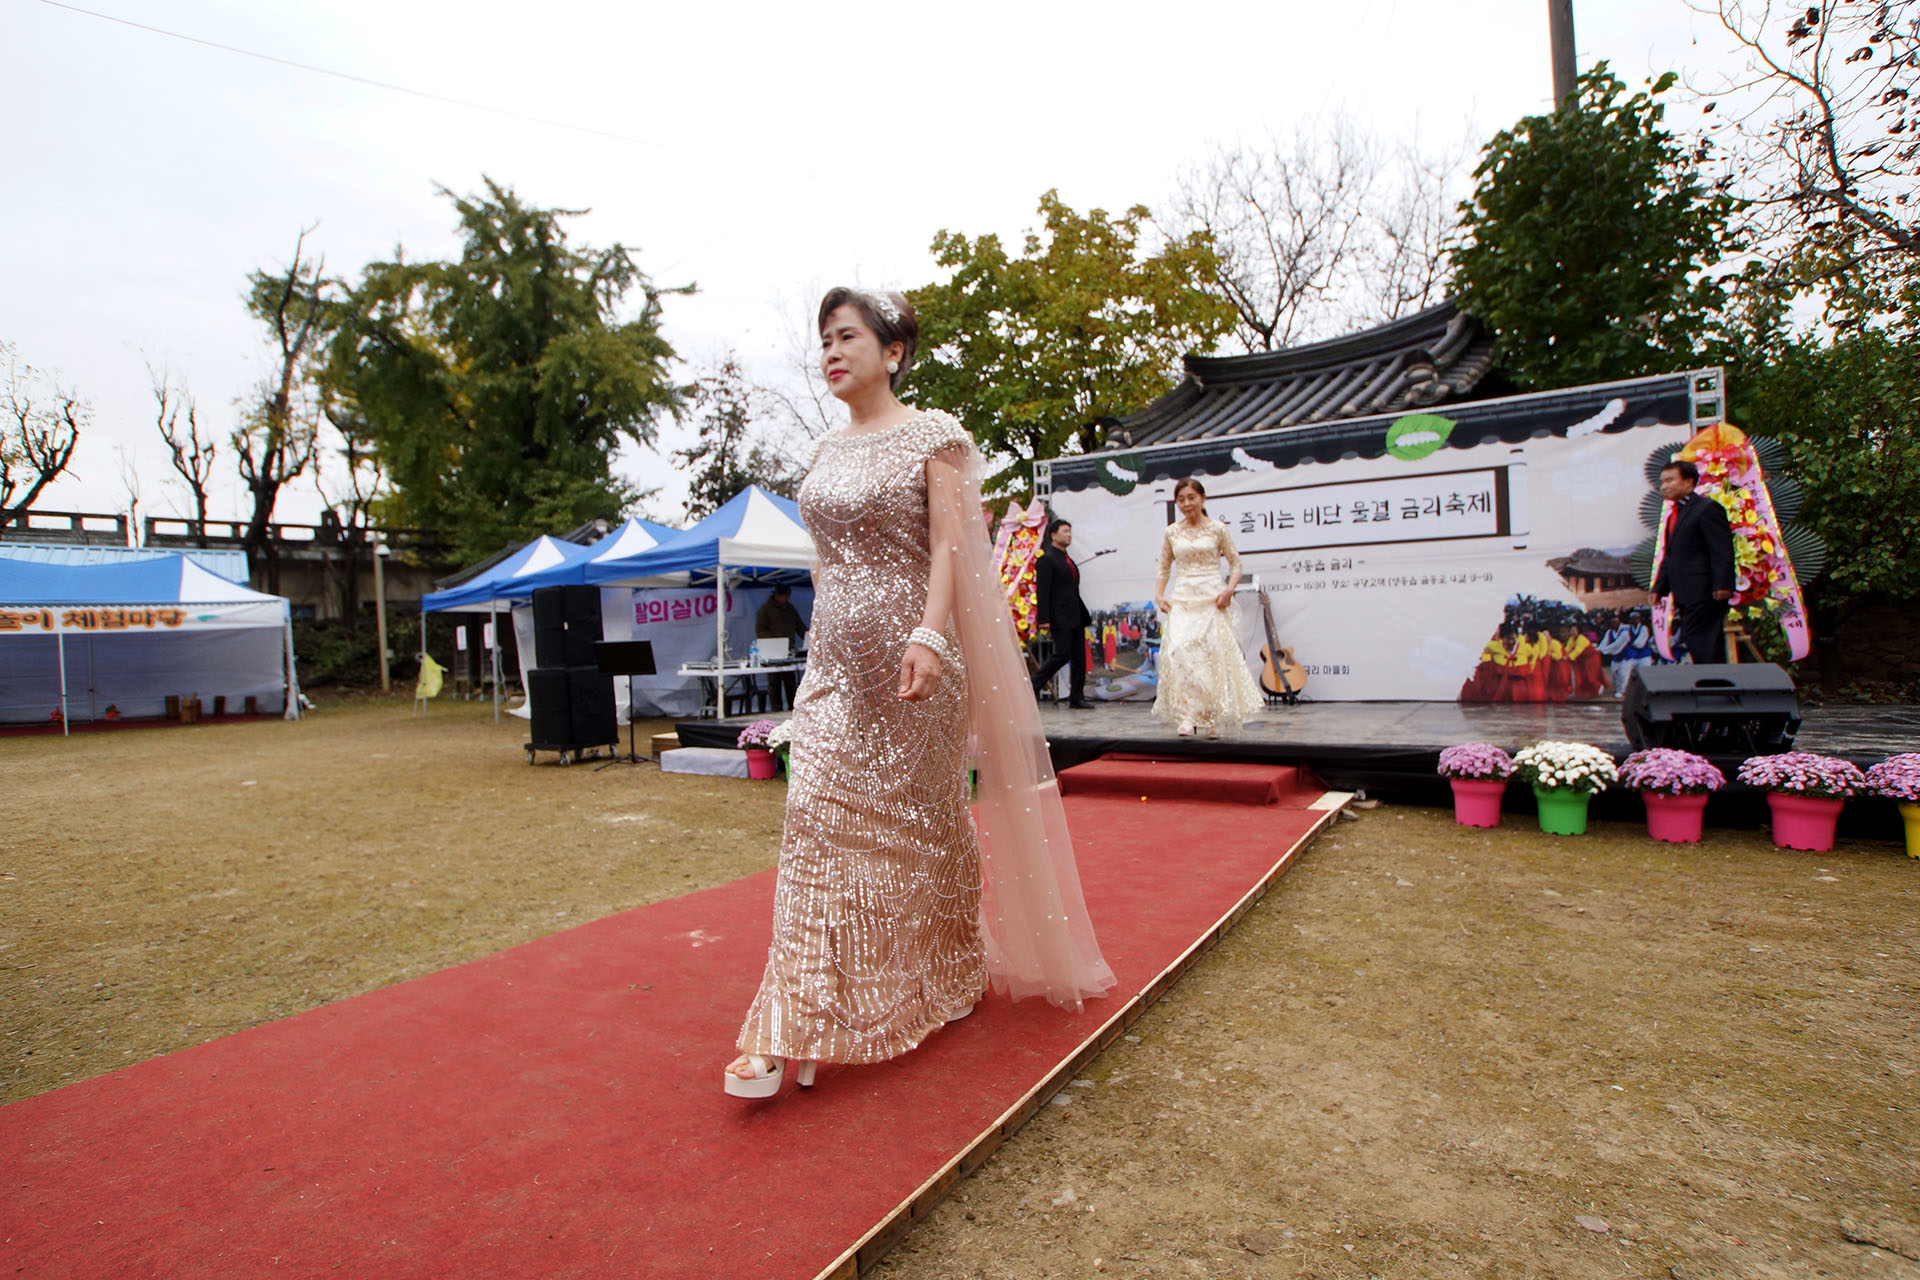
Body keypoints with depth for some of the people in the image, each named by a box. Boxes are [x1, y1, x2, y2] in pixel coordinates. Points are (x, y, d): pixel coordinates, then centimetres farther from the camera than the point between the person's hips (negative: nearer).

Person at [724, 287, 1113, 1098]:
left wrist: (929, 638, -24)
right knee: (818, 819, 0)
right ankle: (794, 1030, 11)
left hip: (910, 656, -5)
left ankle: (950, 977, 28)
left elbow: (951, 547, -12)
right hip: (835, 659, 6)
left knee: (924, 820, 6)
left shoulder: (933, 437, -3)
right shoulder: (826, 452, 15)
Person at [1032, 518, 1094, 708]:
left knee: (1079, 658, 7)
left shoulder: (1067, 559, 20)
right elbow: (1042, 591, -15)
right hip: (1060, 619, -9)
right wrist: (1044, 620, -21)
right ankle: (1033, 687, 2)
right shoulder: (1047, 559, -8)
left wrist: (1084, 615, 17)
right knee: (1061, 655, -12)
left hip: (1075, 618, 9)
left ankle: (1077, 698, 12)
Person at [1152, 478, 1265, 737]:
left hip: (1211, 598, -2)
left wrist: (1229, 590, -11)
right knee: (1179, 652, -15)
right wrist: (1159, 594, 3)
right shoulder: (1172, 532, 10)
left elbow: (1235, 563, 5)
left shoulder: (1217, 528, 3)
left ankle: (1213, 719, 10)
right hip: (1182, 599, 2)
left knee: (1213, 655, -3)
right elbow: (1164, 568, 17)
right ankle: (1186, 717, -16)